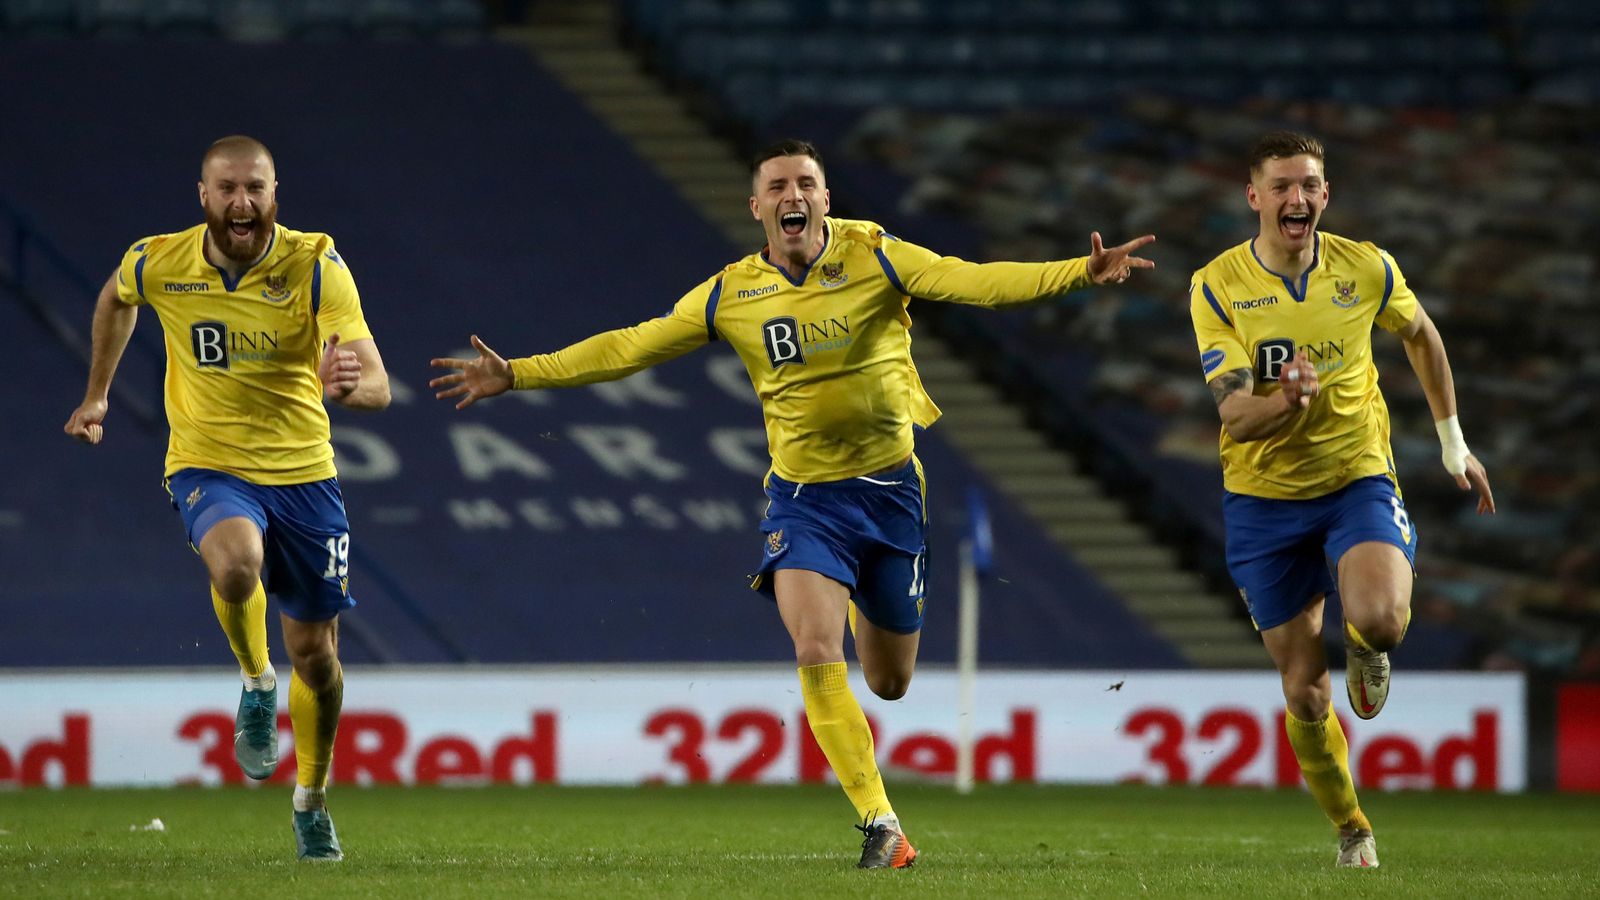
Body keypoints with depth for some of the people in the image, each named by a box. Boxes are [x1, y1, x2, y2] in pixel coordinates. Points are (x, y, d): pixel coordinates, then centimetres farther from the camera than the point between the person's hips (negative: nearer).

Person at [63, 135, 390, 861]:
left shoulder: (315, 266, -16)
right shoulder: (158, 263, -9)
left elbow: (377, 387, -25)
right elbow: (116, 299, 18)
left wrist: (352, 384, -49)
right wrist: (97, 393, 24)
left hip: (303, 474, 1)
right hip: (208, 468, -1)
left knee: (315, 657, 7)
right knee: (237, 563, -36)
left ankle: (312, 800, 35)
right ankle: (256, 685, -4)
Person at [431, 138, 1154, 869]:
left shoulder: (875, 258, -7)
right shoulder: (731, 295, -2)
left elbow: (974, 282, -19)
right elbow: (629, 348, 3)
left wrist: (1081, 272, -34)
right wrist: (515, 375, -1)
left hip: (888, 487, 0)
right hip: (803, 498, 0)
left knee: (889, 683, 12)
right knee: (816, 654, -22)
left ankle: (866, 606, 51)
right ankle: (879, 823, -14)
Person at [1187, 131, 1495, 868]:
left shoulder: (1366, 269, -6)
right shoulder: (1216, 287, -12)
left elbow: (1420, 335, 15)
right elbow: (1235, 417, -18)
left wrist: (1453, 442, 19)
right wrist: (1284, 402, -40)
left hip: (1358, 480, 0)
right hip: (1264, 498, 0)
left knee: (1380, 619, -30)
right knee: (1304, 692, 2)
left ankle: (1364, 649, 10)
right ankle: (1351, 830, 26)